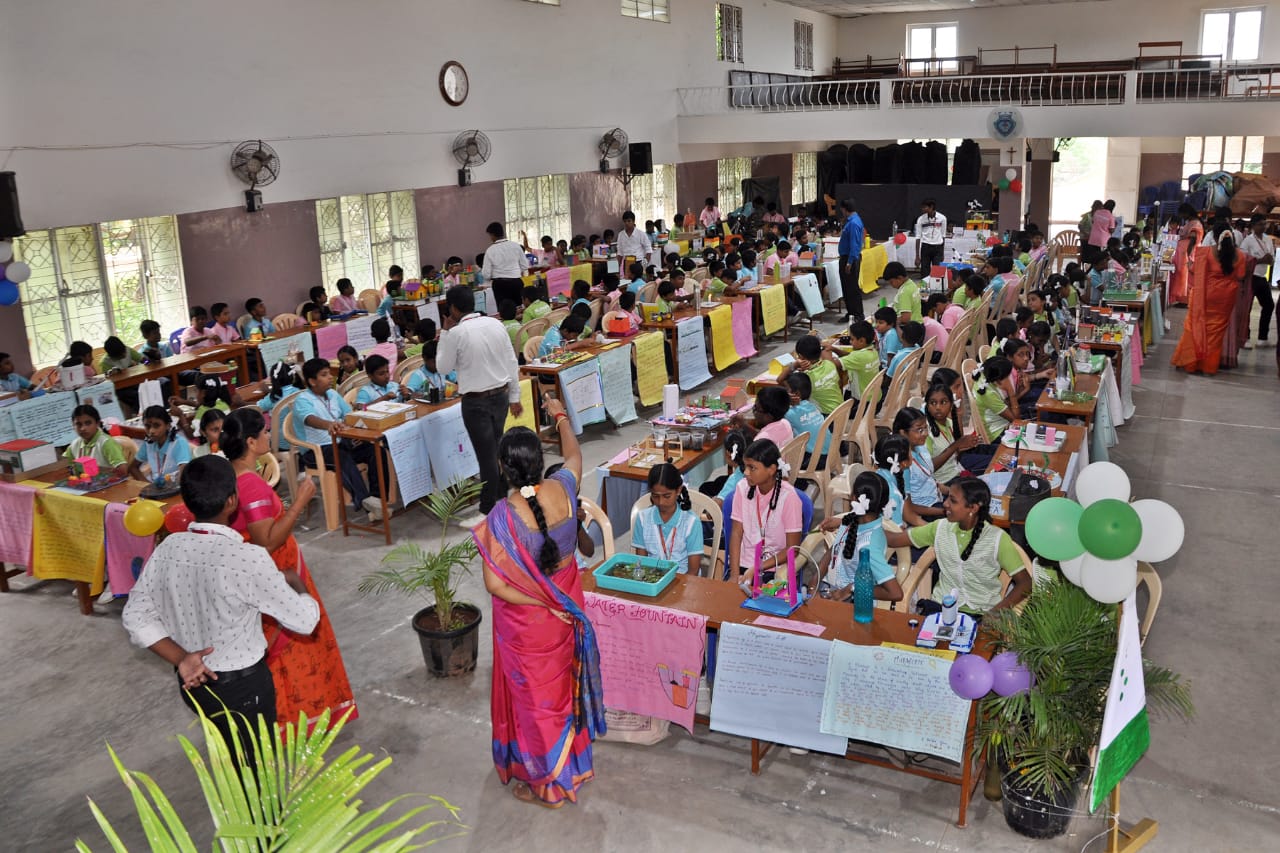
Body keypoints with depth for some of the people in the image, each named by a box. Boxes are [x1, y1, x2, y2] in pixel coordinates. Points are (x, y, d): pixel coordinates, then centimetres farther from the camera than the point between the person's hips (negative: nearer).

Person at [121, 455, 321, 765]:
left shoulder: (168, 548, -9)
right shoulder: (248, 558, -28)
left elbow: (135, 617, -2)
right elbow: (304, 620, -20)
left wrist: (180, 659, -6)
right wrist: (296, 583, 0)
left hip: (194, 682, 6)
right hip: (243, 686, -6)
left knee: (232, 762, 28)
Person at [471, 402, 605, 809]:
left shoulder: (502, 516, -30)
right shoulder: (563, 489, -18)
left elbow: (495, 585, -26)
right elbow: (575, 454, 7)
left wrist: (542, 604, -14)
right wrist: (561, 416, 22)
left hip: (527, 622, -5)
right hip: (567, 607, 5)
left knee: (535, 695, 14)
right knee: (562, 681, 27)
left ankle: (547, 784, 32)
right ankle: (569, 763, 50)